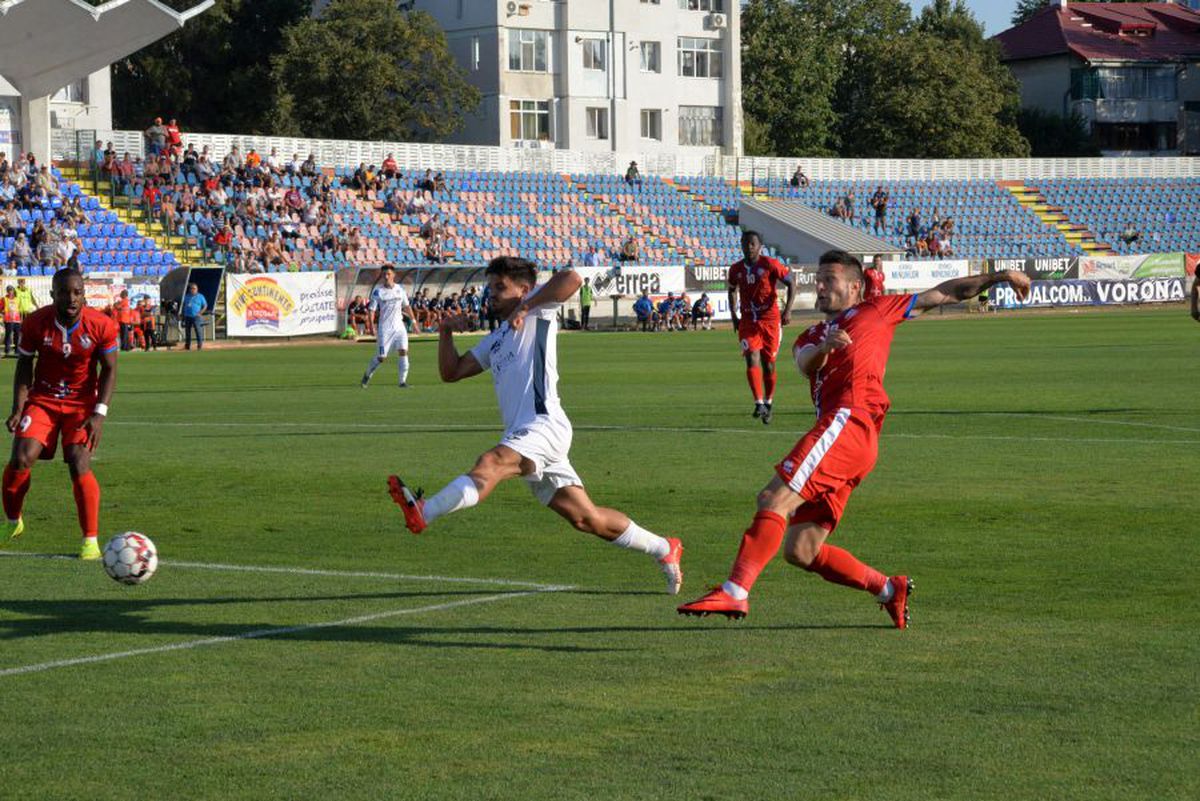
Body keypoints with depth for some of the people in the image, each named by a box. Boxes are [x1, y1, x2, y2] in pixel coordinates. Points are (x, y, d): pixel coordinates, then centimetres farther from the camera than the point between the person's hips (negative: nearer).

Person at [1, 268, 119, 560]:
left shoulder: (101, 326, -15)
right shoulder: (36, 323, -13)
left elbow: (109, 371, -5)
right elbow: (24, 366, -1)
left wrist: (99, 414, -14)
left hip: (82, 404, -1)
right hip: (42, 400, 1)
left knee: (80, 467, -18)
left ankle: (91, 540, -7)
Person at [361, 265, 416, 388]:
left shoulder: (400, 289, 6)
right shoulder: (377, 292, -6)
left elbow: (407, 306, 17)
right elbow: (372, 310, -7)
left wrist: (414, 322, 16)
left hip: (399, 327, 3)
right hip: (385, 328, -3)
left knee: (403, 352, -12)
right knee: (381, 358, -3)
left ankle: (403, 381, -7)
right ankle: (367, 375, 22)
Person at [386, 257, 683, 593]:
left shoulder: (537, 311, 7)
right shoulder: (496, 339, 30)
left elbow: (571, 279, -11)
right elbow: (451, 372, 27)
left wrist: (525, 307, -12)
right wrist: (446, 333, 14)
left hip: (544, 424, -9)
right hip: (524, 436, 9)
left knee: (490, 463, -33)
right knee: (586, 518, 9)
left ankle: (422, 513, -55)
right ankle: (664, 549, 19)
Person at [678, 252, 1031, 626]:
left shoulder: (875, 310, 22)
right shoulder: (809, 338, 33)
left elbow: (944, 294, 28)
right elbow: (807, 365, 7)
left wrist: (999, 277, 22)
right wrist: (824, 347, -16)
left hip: (849, 423, -7)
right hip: (835, 429, 7)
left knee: (774, 499, -22)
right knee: (800, 550, 0)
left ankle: (734, 592, -32)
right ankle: (889, 590, 10)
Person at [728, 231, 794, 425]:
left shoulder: (770, 265, -8)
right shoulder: (736, 270, 4)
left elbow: (791, 284, -4)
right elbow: (732, 290, 23)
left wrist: (788, 310, -14)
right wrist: (734, 315, 14)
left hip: (770, 320, -2)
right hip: (747, 321, 2)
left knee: (768, 364, 6)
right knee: (752, 360, -15)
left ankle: (768, 403, 25)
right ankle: (759, 403, -20)